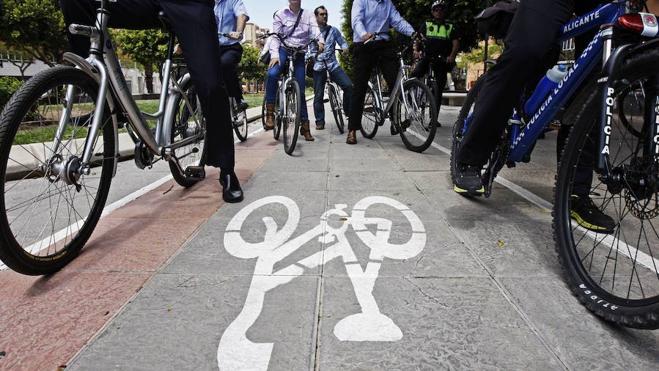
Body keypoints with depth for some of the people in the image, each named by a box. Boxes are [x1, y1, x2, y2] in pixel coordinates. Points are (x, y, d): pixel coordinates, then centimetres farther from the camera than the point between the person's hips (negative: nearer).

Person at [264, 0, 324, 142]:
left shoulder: (308, 15, 7)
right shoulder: (280, 14, 4)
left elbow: (315, 30, -11)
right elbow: (275, 36, -4)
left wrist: (320, 41, -34)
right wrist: (274, 55, -21)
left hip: (300, 53, 2)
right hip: (283, 50, -2)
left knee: (300, 89, -1)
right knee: (272, 73, -32)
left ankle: (305, 125, 6)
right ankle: (270, 114, -27)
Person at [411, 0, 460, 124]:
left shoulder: (450, 27, 11)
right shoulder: (426, 24, 13)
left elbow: (456, 43, 2)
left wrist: (452, 56, -17)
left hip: (442, 60, 1)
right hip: (426, 57, -1)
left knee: (439, 89, 1)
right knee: (414, 76, -29)